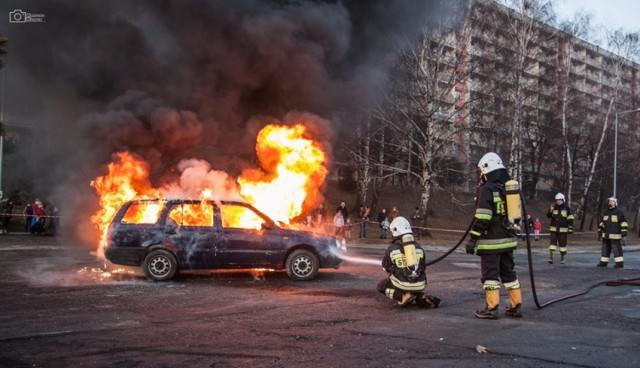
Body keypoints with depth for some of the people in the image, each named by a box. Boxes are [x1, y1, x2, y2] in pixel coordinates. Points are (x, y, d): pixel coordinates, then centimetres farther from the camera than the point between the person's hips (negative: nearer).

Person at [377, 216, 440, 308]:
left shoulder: (392, 248, 0)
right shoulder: (418, 247, 10)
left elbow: (386, 268, 15)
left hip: (402, 284, -4)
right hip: (419, 286, 4)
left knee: (381, 285, 20)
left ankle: (403, 297, -4)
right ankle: (421, 297, 1)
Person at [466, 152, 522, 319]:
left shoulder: (487, 188, -12)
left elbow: (482, 217, -19)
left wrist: (473, 238, -16)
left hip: (491, 240, -8)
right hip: (508, 239, 8)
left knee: (490, 273, -3)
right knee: (509, 272, 14)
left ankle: (491, 309, -2)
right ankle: (516, 306, 18)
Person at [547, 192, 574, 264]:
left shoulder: (567, 208, 0)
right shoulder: (554, 207, 8)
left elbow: (570, 219, 1)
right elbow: (549, 216, 11)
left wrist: (570, 229, -4)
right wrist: (550, 211, -10)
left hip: (563, 230, -2)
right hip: (553, 229, 2)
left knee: (562, 244, 6)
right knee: (552, 243, -8)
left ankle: (562, 258, 18)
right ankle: (551, 257, -9)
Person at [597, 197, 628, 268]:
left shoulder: (619, 212, -6)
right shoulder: (605, 212, 13)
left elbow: (624, 223, -9)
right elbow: (601, 223, 19)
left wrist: (624, 232, -15)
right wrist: (599, 231, 16)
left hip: (615, 235, -7)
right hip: (606, 235, 7)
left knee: (616, 248, -7)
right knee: (605, 248, 9)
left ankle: (619, 263, -3)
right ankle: (603, 262, 15)